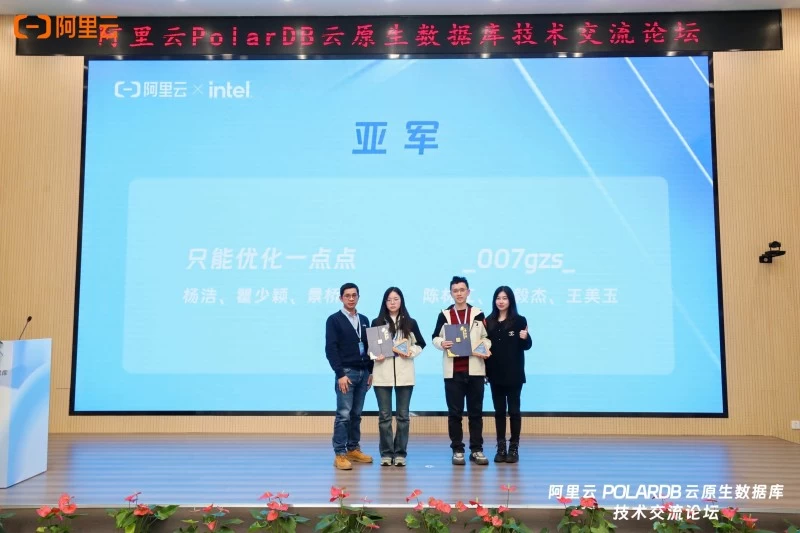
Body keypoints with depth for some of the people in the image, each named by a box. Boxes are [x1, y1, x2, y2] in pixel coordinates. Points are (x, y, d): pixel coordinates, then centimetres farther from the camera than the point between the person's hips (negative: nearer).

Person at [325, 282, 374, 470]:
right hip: (346, 372, -5)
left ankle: (353, 449, 20)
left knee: (356, 414, 11)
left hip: (363, 372, 6)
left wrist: (371, 371, 10)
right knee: (343, 414, -6)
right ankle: (340, 454, 0)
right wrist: (340, 374, -16)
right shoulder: (334, 320, -4)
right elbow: (331, 349, -10)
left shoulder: (364, 320, 14)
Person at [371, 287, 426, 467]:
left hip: (404, 374, 1)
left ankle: (400, 453, 14)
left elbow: (421, 344, 12)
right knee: (384, 415, 3)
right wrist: (375, 355, -11)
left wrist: (411, 352, -7)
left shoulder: (410, 323, 7)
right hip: (382, 374, 0)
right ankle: (386, 453, 12)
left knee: (403, 415, 5)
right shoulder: (377, 323, 6)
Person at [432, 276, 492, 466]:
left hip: (475, 370, 1)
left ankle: (476, 450, 15)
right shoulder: (444, 315, 6)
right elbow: (435, 337, 7)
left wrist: (485, 348, -9)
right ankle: (457, 450, 14)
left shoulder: (478, 314, 7)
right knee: (455, 412, 4)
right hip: (453, 371, 0)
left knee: (476, 411, 6)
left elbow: (486, 337, 11)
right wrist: (441, 343, -15)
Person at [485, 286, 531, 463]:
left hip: (514, 374, -3)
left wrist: (525, 338, -24)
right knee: (499, 410, 9)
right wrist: (484, 370, 0)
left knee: (513, 410, 3)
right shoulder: (489, 321, 6)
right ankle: (501, 448, 17)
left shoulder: (519, 320, -3)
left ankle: (514, 448, 11)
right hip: (495, 373, 3)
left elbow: (526, 346, -4)